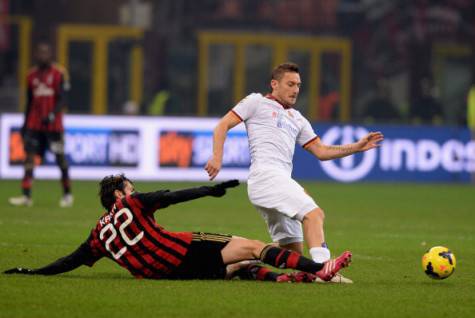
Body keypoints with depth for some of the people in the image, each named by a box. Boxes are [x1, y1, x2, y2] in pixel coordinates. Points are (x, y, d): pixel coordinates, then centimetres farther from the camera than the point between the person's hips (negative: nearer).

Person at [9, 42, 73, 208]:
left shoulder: (59, 74, -4)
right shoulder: (32, 75, 10)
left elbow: (61, 99, -8)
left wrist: (52, 115, -23)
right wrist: (25, 124, 16)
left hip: (53, 124, -4)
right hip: (34, 124, 4)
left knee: (60, 157, 3)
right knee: (29, 155, -6)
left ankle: (67, 194, 18)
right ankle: (26, 196, -9)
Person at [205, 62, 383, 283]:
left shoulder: (296, 119, 29)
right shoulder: (257, 103, 10)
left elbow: (320, 151, 25)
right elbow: (223, 126, 5)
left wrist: (357, 147, 13)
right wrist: (217, 157, -11)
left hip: (280, 180, 8)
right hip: (266, 174, -8)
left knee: (293, 250, 5)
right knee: (314, 213, -25)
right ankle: (322, 267, -38)